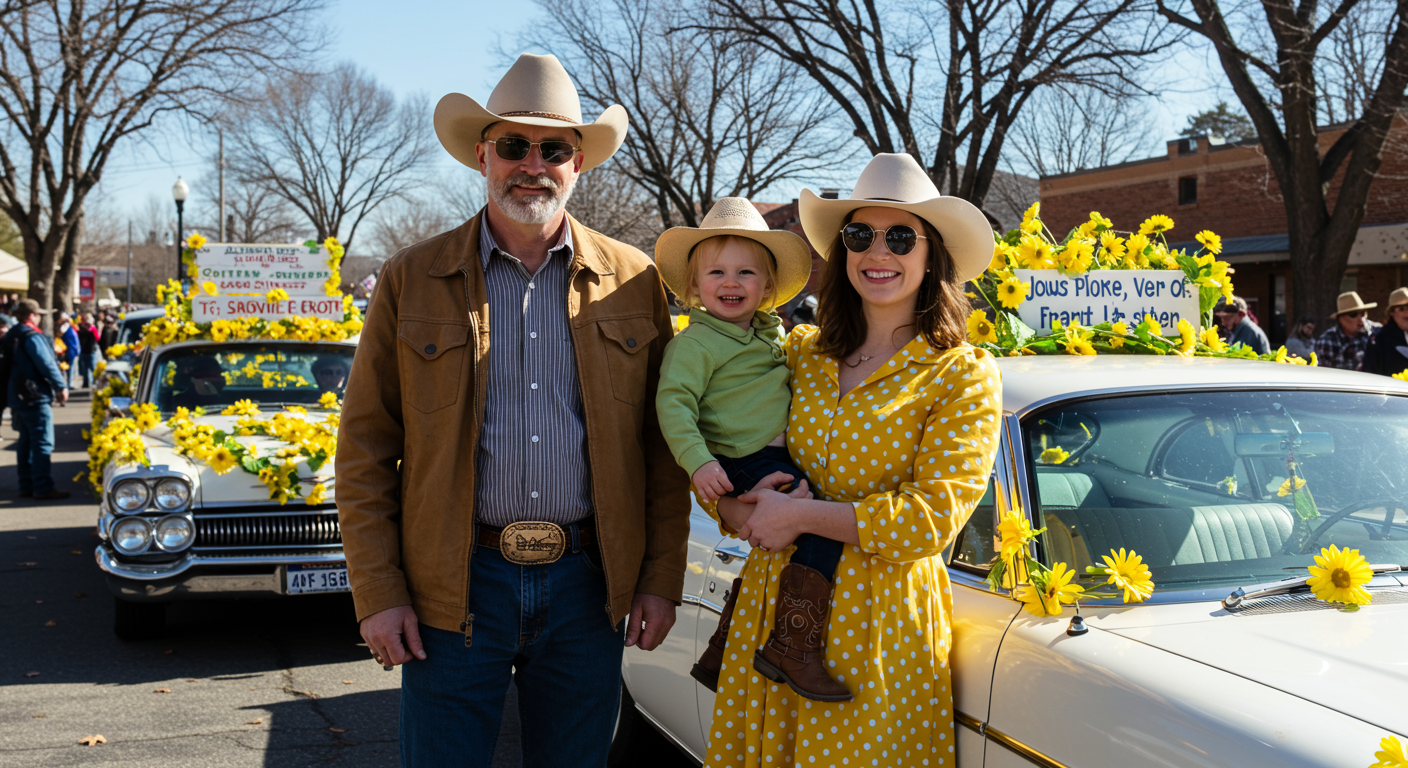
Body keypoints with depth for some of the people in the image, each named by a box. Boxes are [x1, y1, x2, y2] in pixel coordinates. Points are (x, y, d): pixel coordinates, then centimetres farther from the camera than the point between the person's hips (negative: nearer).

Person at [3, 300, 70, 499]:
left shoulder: (10, 337, 13)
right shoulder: (32, 337, -16)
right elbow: (46, 364, -19)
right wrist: (61, 387, -10)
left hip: (17, 398, 9)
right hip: (35, 398, -9)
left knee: (26, 442, 14)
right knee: (43, 443, -6)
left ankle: (26, 485, 18)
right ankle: (43, 488, -6)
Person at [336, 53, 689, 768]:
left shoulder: (635, 282, 4)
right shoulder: (410, 281, 1)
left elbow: (663, 443, 6)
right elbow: (364, 448, 1)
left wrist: (662, 578, 1)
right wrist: (377, 594, -4)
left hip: (588, 585, 1)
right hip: (454, 589, -1)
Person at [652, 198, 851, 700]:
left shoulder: (773, 332, 18)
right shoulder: (695, 342, -7)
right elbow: (673, 403, -16)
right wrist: (698, 462, -26)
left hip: (783, 460, 9)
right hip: (745, 465, -9)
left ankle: (720, 655, 27)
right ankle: (790, 647, -24)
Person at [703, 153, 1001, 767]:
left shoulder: (962, 376, -3)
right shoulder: (801, 351, 9)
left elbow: (930, 518, -13)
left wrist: (799, 515, -13)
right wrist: (745, 511, -12)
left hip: (880, 627, -4)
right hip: (771, 614, 4)